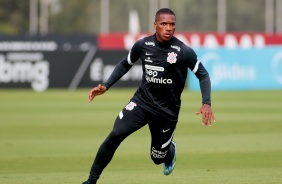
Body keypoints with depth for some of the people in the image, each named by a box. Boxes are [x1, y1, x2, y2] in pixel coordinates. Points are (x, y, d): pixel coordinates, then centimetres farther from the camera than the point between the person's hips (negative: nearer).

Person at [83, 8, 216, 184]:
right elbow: (125, 64, 11)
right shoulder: (142, 45, -7)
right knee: (115, 135, -19)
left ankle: (170, 150, 47)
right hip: (142, 101, 2)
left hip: (168, 110, -2)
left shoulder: (184, 51, -15)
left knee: (158, 158, 8)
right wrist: (106, 86, 1)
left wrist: (206, 103, -18)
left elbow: (203, 75, -5)